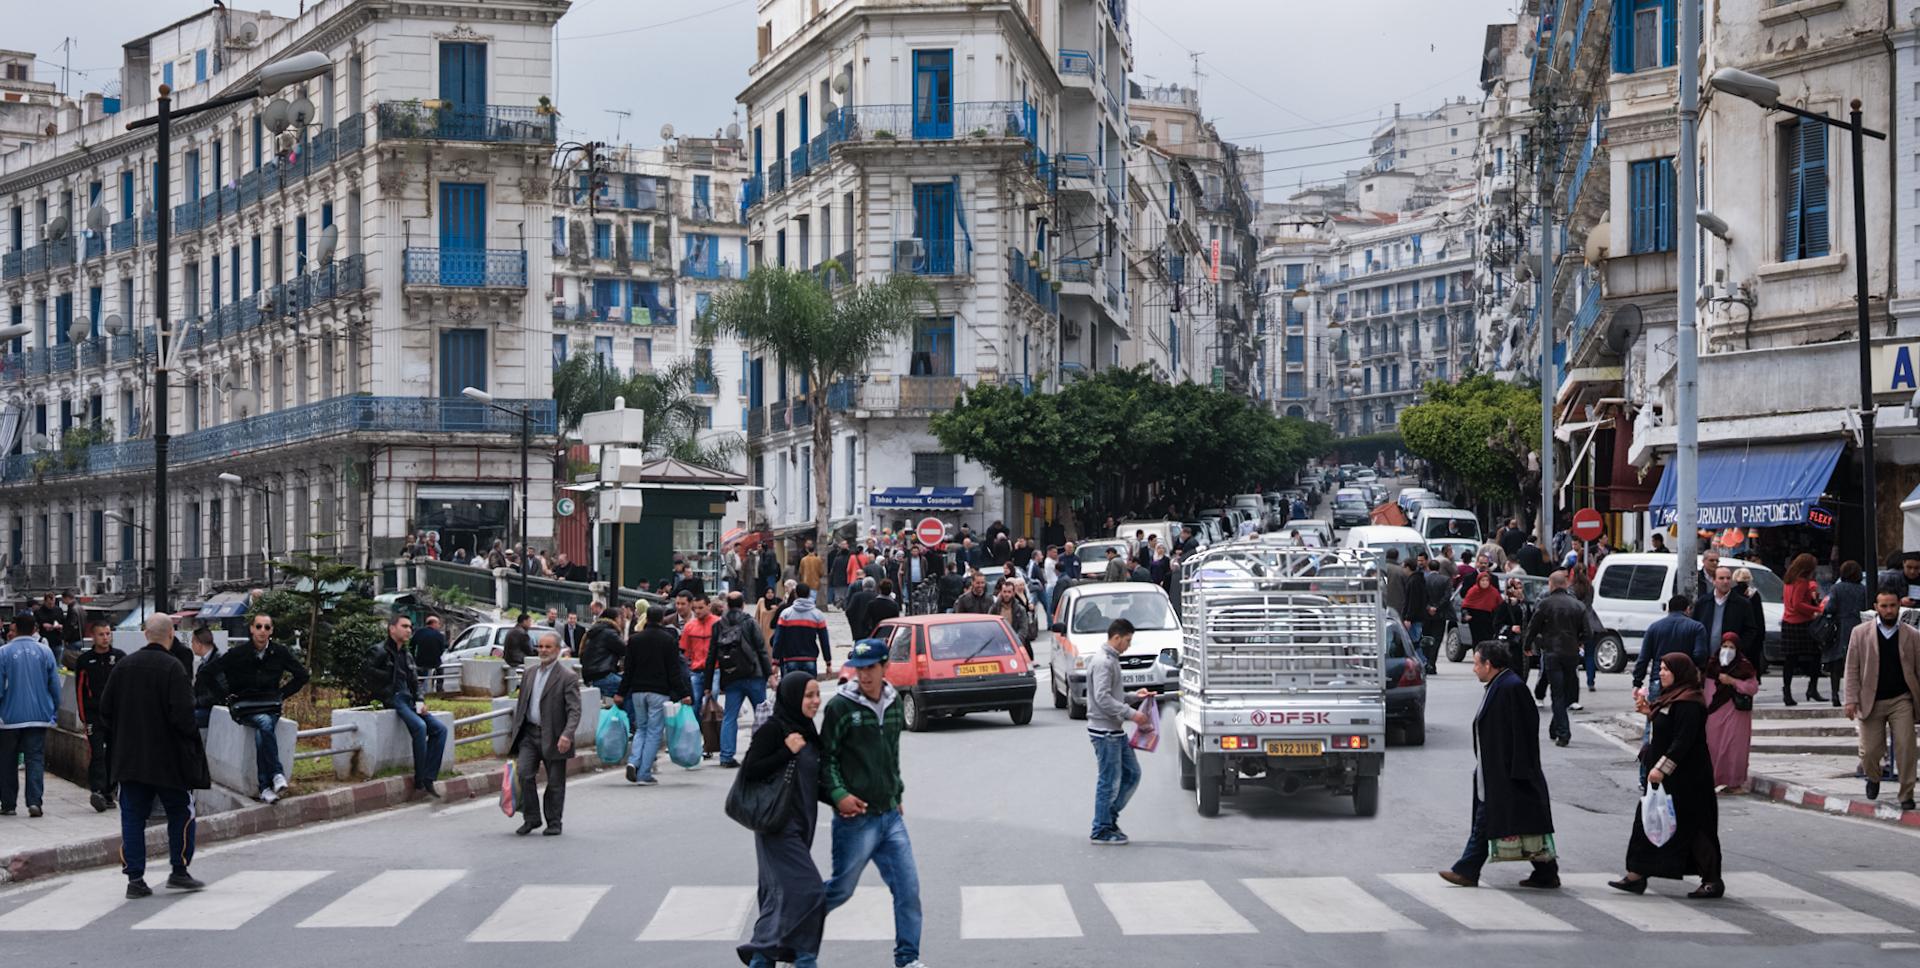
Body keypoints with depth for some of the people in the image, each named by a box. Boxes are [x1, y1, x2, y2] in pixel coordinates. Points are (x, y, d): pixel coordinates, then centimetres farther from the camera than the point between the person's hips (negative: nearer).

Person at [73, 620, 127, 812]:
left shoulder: (120, 657, 6)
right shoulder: (84, 660, 3)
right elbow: (80, 690, 4)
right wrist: (83, 717, -1)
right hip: (94, 715, -2)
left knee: (113, 755, 5)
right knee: (97, 754, -12)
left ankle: (108, 793, 13)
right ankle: (97, 791, -20)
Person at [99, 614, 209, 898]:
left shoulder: (124, 666, 3)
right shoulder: (172, 667, -14)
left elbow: (106, 710, 8)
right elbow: (182, 713, -20)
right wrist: (191, 736, -1)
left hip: (129, 757, 5)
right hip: (168, 758, -5)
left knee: (132, 816, 7)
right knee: (180, 811, 11)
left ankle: (134, 878, 2)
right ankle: (179, 871, 11)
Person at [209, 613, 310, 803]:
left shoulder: (279, 652, 2)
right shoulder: (237, 654, -4)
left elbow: (302, 675, 14)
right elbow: (214, 671, 5)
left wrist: (283, 694, 9)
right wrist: (226, 693, 3)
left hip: (270, 706, 1)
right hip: (244, 707, -1)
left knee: (260, 734, -31)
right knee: (264, 722, -34)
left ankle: (265, 787, -30)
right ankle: (277, 773, -31)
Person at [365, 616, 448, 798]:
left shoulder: (407, 654, 22)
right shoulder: (380, 652, -2)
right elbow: (371, 680, -10)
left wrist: (420, 701, 6)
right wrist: (391, 696, -14)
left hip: (409, 701, 8)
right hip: (393, 701, -8)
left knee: (440, 728, -9)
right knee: (419, 726, -30)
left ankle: (428, 779, -12)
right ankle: (419, 781, -24)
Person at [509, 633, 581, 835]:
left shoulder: (568, 677, -8)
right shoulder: (530, 672, 12)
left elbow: (574, 710, -13)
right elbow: (521, 703, 19)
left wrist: (567, 735, -27)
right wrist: (515, 730, 17)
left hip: (553, 738, -5)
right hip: (529, 733, 5)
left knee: (555, 782, 4)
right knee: (523, 774, -8)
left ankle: (553, 822, 17)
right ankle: (532, 818, 5)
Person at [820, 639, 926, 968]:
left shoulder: (894, 703, 9)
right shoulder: (841, 706, -9)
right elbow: (826, 756, -7)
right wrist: (838, 794, -18)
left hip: (890, 815, 5)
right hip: (856, 816, -5)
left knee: (908, 888, 0)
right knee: (841, 888, 5)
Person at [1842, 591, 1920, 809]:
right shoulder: (1860, 633, 2)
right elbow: (1852, 669, 2)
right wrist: (1852, 700, -6)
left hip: (1901, 701, 0)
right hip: (1871, 701, 0)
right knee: (1870, 751, 3)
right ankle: (1873, 778, 35)